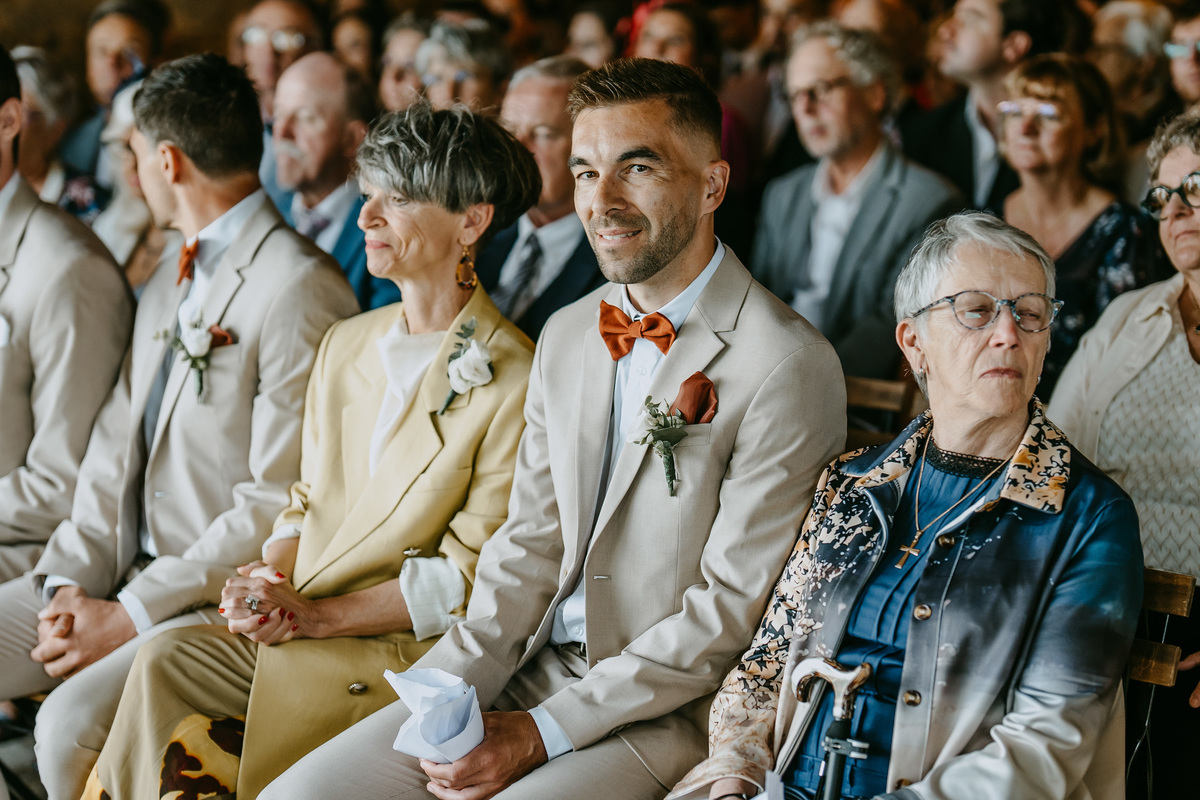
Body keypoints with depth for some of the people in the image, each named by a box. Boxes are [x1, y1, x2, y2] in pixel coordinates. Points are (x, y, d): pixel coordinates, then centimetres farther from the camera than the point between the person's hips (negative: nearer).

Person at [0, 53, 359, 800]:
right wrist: (72, 579, -2)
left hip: (226, 599, -9)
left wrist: (131, 614, -17)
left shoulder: (300, 286, -15)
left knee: (72, 723, -29)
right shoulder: (172, 279, 16)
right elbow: (116, 448, 14)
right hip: (123, 573, 9)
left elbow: (282, 502, -19)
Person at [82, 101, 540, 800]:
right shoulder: (346, 344, 15)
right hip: (298, 631, 7)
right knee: (164, 664, -20)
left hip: (414, 653, -7)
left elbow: (471, 577, -10)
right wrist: (269, 581, -3)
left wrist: (317, 615, -14)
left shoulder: (515, 381, -9)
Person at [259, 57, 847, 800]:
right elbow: (531, 541, 13)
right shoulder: (565, 337, 11)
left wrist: (542, 732, -15)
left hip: (670, 712, -7)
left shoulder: (788, 365, -14)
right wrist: (453, 687, -4)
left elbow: (735, 607, -14)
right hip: (538, 672, 7)